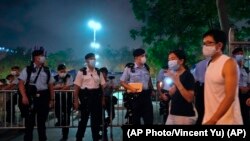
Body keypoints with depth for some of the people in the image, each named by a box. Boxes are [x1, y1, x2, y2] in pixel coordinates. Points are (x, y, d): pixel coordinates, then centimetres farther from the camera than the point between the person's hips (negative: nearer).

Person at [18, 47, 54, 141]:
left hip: (44, 97, 3)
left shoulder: (47, 71, 11)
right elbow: (21, 83, -6)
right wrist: (24, 96, -17)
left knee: (42, 121, 11)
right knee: (29, 121, 2)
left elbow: (51, 86, 12)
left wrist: (52, 99, 7)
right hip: (31, 97, -3)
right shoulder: (27, 69, 0)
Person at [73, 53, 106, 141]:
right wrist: (76, 100, -10)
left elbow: (103, 86, 10)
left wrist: (102, 99, 5)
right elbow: (76, 87, -5)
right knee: (84, 118, 2)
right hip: (85, 96, -4)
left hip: (96, 96, 4)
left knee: (96, 118, 9)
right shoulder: (81, 72, -3)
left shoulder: (98, 72, 9)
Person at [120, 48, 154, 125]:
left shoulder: (146, 67, 9)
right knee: (135, 119, 6)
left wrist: (151, 90, 9)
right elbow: (122, 82, -3)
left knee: (149, 118, 5)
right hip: (135, 96, -4)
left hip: (146, 95, 4)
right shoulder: (129, 68, -6)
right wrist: (130, 88, -17)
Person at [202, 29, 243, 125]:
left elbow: (230, 97, -20)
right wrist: (209, 119, 12)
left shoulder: (228, 63, -12)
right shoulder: (210, 64, 11)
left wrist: (213, 120, -23)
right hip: (210, 119, 7)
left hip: (226, 120, -7)